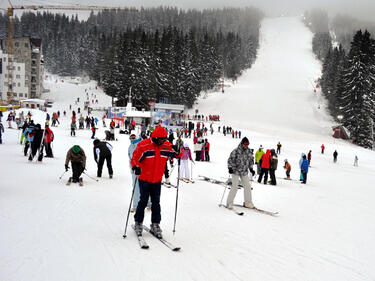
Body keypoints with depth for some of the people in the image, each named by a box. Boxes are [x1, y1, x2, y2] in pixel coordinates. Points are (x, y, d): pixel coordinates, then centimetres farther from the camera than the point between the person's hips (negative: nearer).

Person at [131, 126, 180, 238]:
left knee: (156, 202, 6)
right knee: (143, 201, 1)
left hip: (157, 179, 4)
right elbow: (135, 158, -9)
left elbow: (172, 154, 18)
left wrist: (176, 155, -5)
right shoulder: (143, 145, -14)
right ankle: (138, 223, 17)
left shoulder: (167, 145, 0)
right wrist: (136, 167, -29)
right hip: (144, 179, -3)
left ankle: (155, 225, 14)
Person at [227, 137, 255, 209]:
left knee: (247, 186, 5)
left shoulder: (248, 151, 4)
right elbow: (230, 159, -11)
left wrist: (251, 168, 15)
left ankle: (248, 203, 17)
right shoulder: (236, 151, -13)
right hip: (236, 171, -6)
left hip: (244, 172, 6)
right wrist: (230, 168, -20)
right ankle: (229, 203, -1)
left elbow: (251, 160, 19)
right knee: (235, 187, -11)